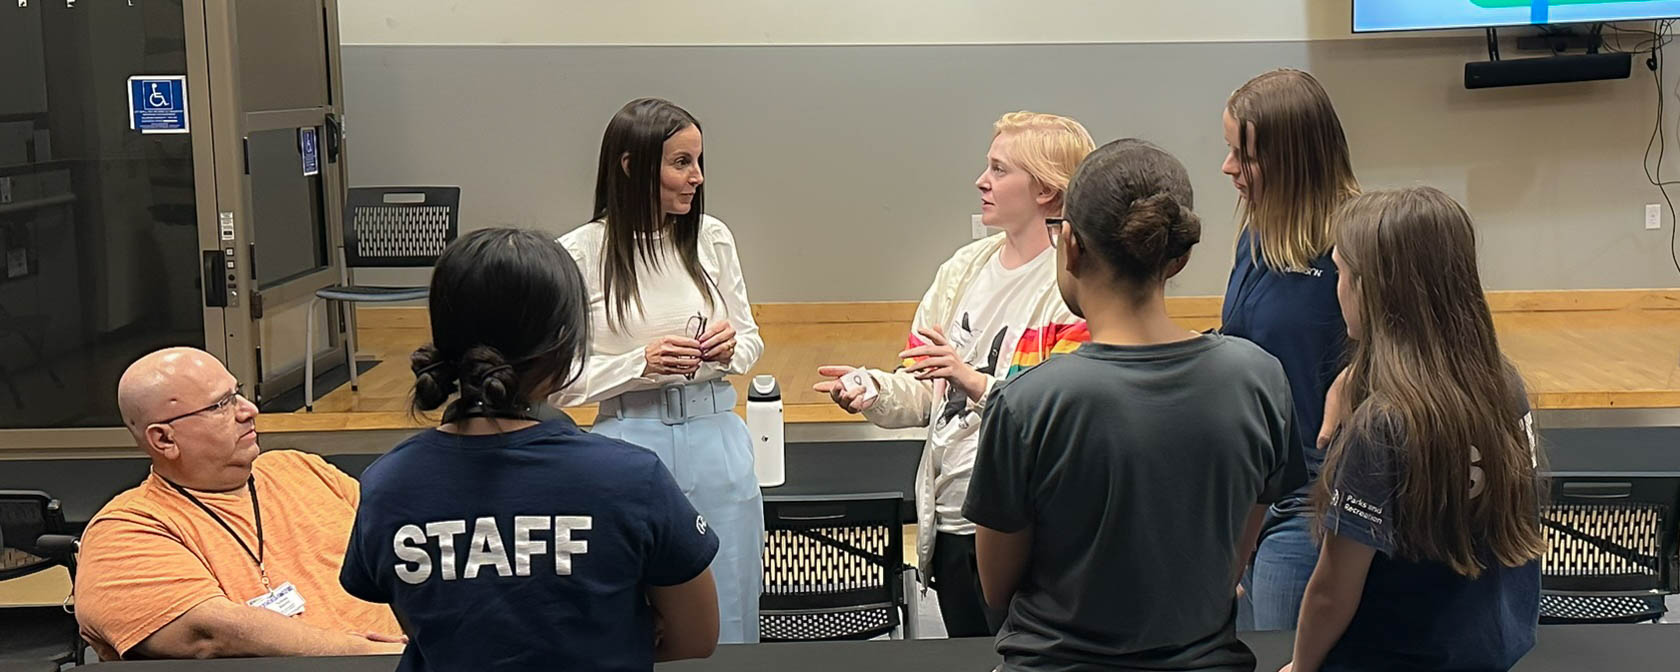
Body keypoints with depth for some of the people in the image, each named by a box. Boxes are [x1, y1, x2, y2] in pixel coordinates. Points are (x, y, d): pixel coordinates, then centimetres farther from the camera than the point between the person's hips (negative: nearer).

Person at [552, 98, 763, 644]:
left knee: (724, 617, 12)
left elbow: (751, 340, 12)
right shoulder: (581, 253, -9)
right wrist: (641, 365, -19)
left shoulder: (712, 238, 1)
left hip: (715, 442, 3)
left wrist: (730, 350, -10)